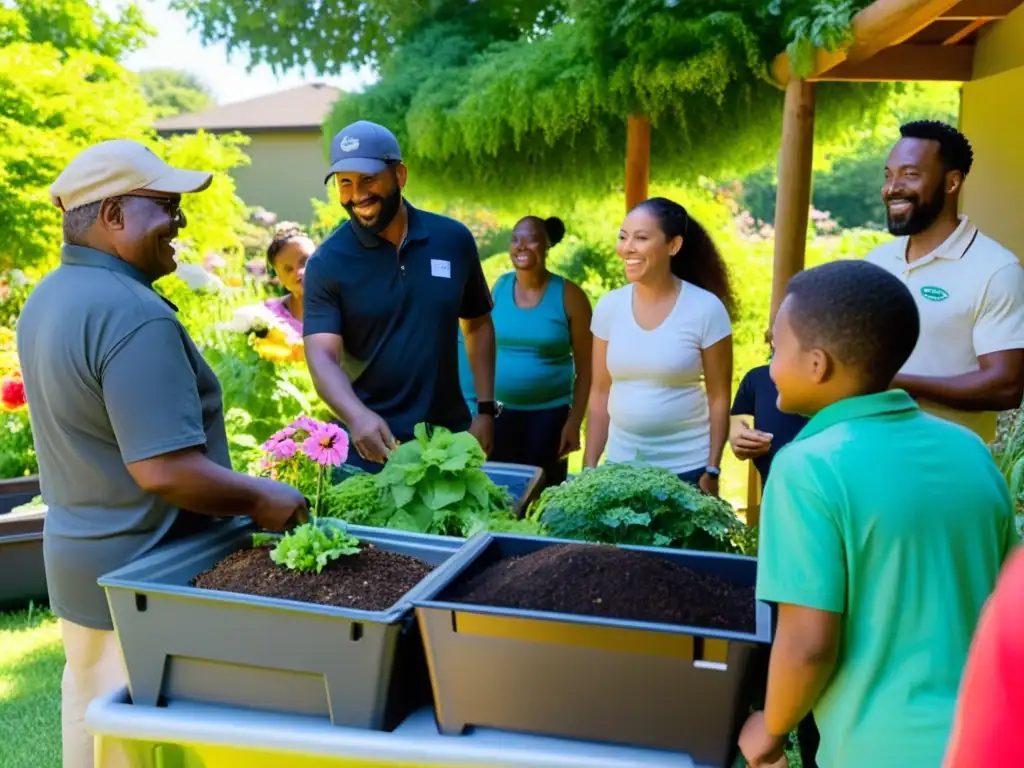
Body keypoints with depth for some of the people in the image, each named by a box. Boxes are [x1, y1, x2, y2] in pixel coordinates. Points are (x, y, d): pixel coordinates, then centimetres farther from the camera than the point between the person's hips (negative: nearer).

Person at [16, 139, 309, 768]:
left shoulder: (49, 298, 5)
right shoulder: (133, 315, -26)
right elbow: (165, 470, -30)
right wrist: (260, 499, -17)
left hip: (79, 560, 9)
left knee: (91, 715, 23)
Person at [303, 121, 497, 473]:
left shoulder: (453, 239, -3)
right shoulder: (327, 262, -10)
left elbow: (478, 324, 8)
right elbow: (322, 355, -17)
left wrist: (485, 409, 2)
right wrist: (357, 416, -36)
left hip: (449, 434, 3)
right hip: (371, 442, -2)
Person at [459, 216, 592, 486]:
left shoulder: (569, 296, -7)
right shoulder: (498, 288, 1)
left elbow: (585, 366, -4)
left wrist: (574, 422, -7)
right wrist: (477, 406, 4)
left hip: (548, 415, -2)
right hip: (498, 413, 2)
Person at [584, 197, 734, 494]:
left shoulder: (706, 309, -10)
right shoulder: (608, 307, -1)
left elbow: (719, 398, -6)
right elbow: (600, 393, 5)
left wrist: (712, 471, -9)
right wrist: (589, 466, 3)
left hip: (686, 467, -3)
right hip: (619, 463, 3)